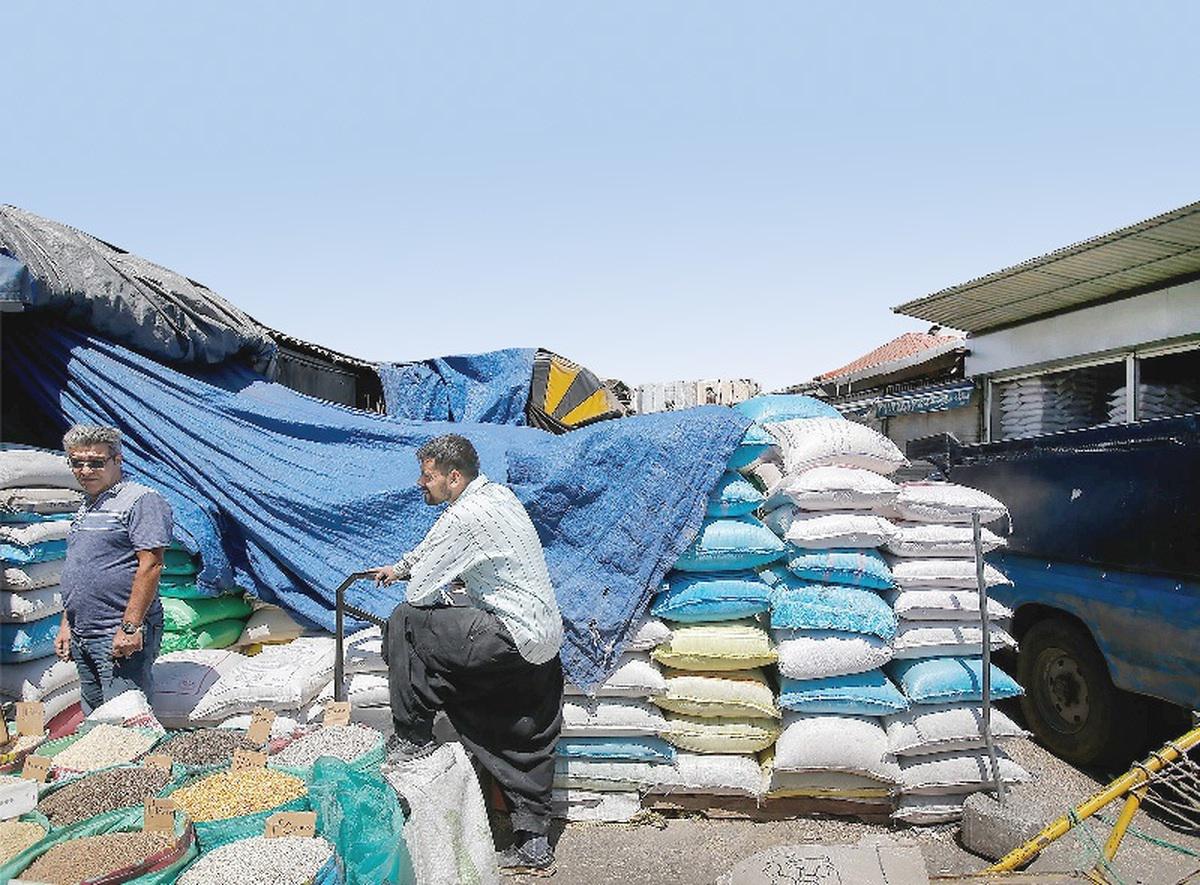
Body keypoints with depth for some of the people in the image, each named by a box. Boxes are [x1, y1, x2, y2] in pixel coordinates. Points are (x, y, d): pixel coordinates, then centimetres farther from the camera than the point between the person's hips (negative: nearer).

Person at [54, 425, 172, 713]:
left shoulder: (141, 500, -12)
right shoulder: (85, 509, 18)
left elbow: (150, 565, -19)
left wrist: (130, 627, -22)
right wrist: (67, 624, 20)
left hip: (121, 636, -9)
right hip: (81, 636, 9)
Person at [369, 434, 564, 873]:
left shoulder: (466, 516, -18)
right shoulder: (497, 493, 12)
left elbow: (417, 592, -13)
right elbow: (437, 543, 30)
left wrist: (444, 595, 9)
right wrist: (400, 566, 39)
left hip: (512, 642, -10)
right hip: (544, 643, 10)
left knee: (405, 620, -1)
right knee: (526, 745, 18)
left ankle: (412, 737, 11)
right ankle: (534, 843, 28)